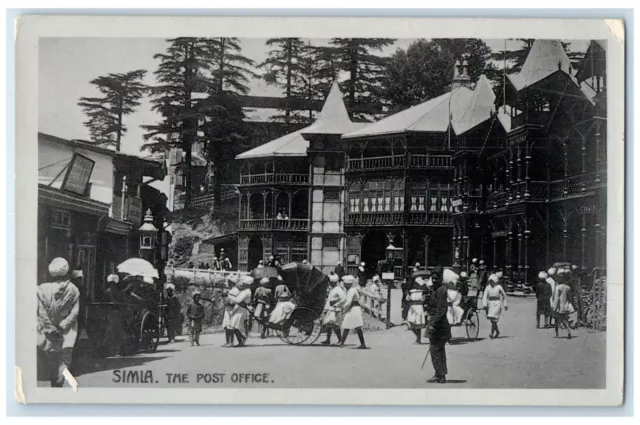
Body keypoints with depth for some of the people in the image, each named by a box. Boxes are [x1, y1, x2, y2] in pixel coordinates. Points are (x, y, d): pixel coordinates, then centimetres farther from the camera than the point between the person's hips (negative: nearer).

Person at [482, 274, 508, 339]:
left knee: (493, 318, -16)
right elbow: (485, 297, -4)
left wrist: (505, 305, 11)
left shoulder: (499, 287, -5)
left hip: (497, 304, -4)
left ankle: (492, 333, -17)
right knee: (492, 319, 8)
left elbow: (504, 295, 7)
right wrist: (485, 305, -16)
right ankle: (497, 331, 29)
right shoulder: (488, 288, 3)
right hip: (490, 304, 4)